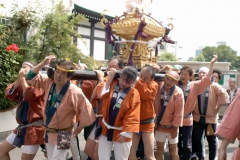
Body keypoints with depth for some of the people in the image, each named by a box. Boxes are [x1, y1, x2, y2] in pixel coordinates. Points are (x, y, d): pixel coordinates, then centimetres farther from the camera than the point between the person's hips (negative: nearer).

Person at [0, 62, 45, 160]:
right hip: (22, 126, 9)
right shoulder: (22, 83, 14)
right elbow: (8, 94, 1)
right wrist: (19, 79, -5)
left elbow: (29, 95, -27)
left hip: (35, 127, -8)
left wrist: (23, 78, -15)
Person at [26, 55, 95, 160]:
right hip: (48, 132, 7)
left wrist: (80, 128, -8)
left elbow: (86, 109, -21)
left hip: (62, 135, -7)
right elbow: (31, 77, 1)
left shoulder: (74, 92, -24)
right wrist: (43, 63, -15)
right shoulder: (49, 83, -6)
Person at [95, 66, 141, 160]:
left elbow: (132, 116, -15)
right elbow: (100, 93, -19)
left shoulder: (134, 94, -12)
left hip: (120, 132, -3)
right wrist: (109, 78, -18)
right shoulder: (111, 84, -3)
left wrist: (126, 132, -21)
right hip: (106, 128, 3)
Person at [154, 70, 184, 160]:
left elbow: (179, 112, -15)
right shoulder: (159, 88, -7)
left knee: (173, 150, 11)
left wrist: (175, 127, -13)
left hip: (171, 126, -3)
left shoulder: (178, 93, -17)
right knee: (159, 150, 13)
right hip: (160, 125, 3)